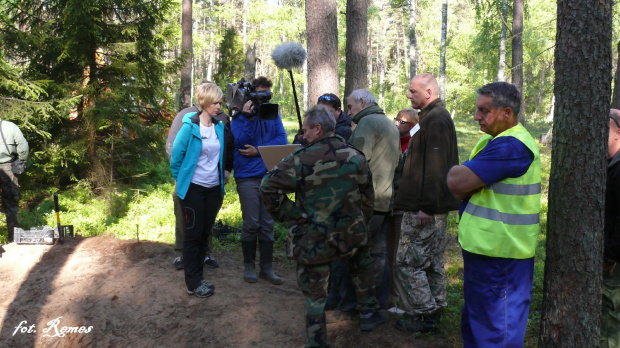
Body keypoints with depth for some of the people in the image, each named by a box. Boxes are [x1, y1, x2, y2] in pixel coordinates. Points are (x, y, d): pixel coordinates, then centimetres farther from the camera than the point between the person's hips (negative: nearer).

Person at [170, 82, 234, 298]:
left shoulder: (220, 128, 4)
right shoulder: (189, 127, -12)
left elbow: (227, 153, 19)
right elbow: (175, 157, -7)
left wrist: (226, 171, 10)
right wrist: (182, 180, 0)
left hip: (214, 188, 5)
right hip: (193, 189, -5)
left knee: (205, 233, 12)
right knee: (193, 234, 1)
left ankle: (198, 277, 25)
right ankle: (193, 284, 11)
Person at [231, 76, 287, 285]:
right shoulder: (240, 116, 2)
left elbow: (282, 139, -2)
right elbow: (240, 141, -12)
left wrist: (258, 151, -11)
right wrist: (247, 118, -19)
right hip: (248, 176, -3)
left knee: (268, 224, 6)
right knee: (251, 224, 1)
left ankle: (267, 267, 15)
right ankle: (248, 265, 17)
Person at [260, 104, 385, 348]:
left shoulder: (301, 159, -15)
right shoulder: (356, 157, -1)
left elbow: (269, 188, -20)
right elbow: (367, 198, 7)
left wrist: (289, 214, -9)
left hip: (314, 240, -4)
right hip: (351, 235, 4)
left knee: (314, 294, 10)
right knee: (362, 270, 34)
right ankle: (368, 313, 44)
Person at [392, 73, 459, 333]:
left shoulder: (435, 119, -16)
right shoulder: (437, 117, 17)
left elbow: (435, 168, -23)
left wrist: (426, 206, -23)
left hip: (423, 208, -11)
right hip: (435, 206, 11)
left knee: (408, 261, -3)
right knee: (432, 261, 16)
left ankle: (424, 316, 5)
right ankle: (433, 311, 26)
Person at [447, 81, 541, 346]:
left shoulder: (511, 145, -21)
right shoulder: (496, 140, 13)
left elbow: (457, 182, -26)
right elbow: (460, 189, 11)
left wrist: (456, 173, -5)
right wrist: (465, 177, -10)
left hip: (499, 256, -10)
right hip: (483, 248, 10)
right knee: (474, 325, 23)